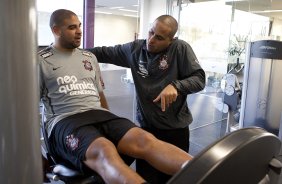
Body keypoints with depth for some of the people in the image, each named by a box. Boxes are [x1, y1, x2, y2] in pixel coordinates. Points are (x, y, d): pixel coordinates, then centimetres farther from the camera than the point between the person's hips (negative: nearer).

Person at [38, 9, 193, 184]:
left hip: (99, 114, 5)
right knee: (104, 151, -38)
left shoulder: (89, 57, 21)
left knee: (144, 138, -26)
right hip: (65, 121, -5)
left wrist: (112, 127, 22)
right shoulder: (41, 60, 7)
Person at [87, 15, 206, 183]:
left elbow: (199, 79, -10)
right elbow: (104, 53, 13)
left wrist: (175, 85, -27)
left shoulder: (180, 48, -8)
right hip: (147, 126, 3)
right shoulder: (135, 48, 3)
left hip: (175, 128, -2)